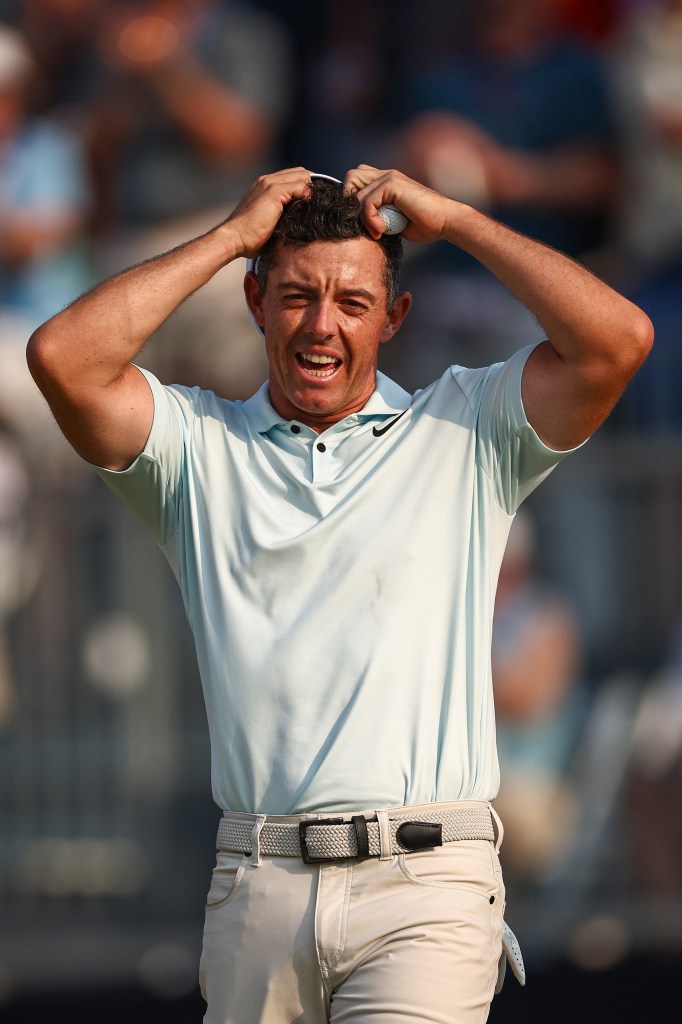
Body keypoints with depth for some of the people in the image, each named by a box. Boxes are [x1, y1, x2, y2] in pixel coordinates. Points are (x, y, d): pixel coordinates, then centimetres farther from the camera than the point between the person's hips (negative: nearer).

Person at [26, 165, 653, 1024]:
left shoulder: (463, 431, 11)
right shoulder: (202, 446, 13)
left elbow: (618, 340, -2)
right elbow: (63, 358, -3)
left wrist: (450, 220, 5)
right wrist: (231, 235, 4)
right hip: (256, 885, 2)